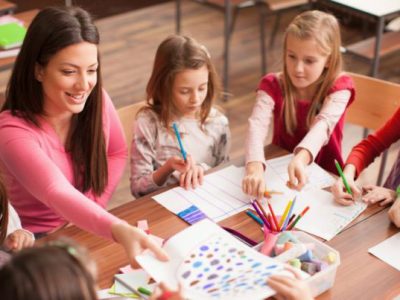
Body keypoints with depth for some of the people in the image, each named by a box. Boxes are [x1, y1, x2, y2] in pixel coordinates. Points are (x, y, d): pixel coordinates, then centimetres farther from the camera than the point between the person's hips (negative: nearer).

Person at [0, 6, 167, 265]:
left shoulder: (96, 100, -9)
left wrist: (90, 212, -6)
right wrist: (119, 230, -57)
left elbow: (117, 153, 8)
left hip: (90, 229, 5)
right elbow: (60, 195, -40)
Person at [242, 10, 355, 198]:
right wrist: (255, 167, -47)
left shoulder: (339, 87, -13)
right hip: (280, 170, 3)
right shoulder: (273, 85, -11)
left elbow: (323, 125, -31)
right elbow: (257, 124, -28)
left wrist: (301, 158, -51)